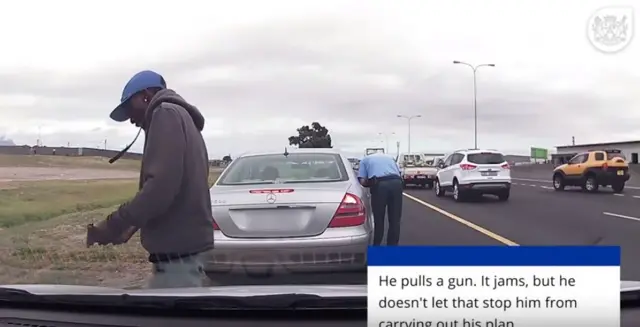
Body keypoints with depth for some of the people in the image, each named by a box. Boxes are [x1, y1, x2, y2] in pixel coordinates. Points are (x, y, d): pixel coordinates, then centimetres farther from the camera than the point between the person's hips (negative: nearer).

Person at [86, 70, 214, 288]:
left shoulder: (166, 114, -7)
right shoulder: (183, 118, 22)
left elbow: (160, 186, -21)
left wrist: (114, 224, -13)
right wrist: (133, 225, 18)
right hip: (184, 249, 10)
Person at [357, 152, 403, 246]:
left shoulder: (365, 159, 27)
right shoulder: (389, 157, 37)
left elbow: (362, 181, 13)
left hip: (380, 184, -2)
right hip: (396, 182, 3)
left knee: (379, 220, 12)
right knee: (395, 220, 12)